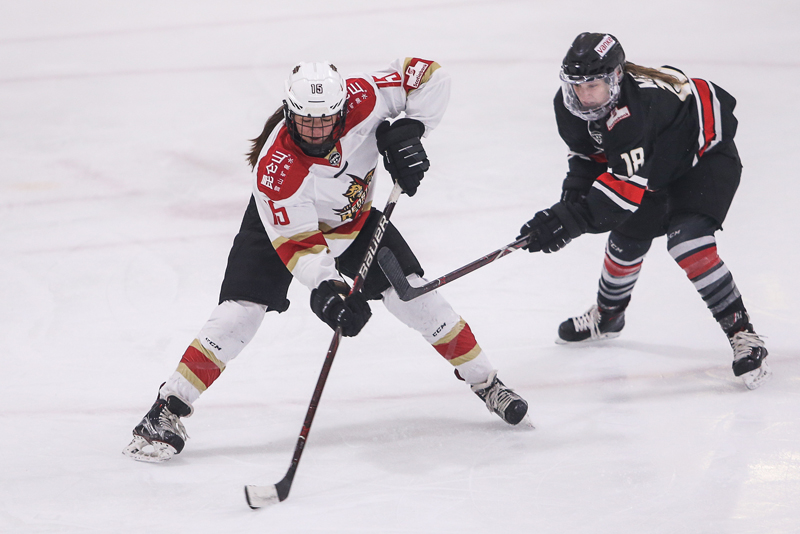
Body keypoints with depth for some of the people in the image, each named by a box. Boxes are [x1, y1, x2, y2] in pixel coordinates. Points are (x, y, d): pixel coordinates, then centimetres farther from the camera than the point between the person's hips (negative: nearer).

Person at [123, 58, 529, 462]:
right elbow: (296, 240, -35)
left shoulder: (361, 99, -32)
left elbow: (428, 75, -23)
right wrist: (327, 288, -48)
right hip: (282, 219, -4)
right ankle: (167, 411, -12)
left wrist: (408, 131, -31)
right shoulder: (275, 167, -39)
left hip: (353, 217, 4)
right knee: (241, 311, -18)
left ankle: (484, 381, 14)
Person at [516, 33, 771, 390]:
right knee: (627, 239, 15)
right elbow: (588, 153, 1)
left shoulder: (635, 109, -42)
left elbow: (626, 185, -45)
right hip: (653, 159, 8)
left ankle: (742, 335, -16)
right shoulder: (570, 104, -17)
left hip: (705, 155, -8)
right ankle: (607, 316, 43)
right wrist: (573, 196, -16)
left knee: (688, 245, -25)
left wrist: (570, 219, -51)